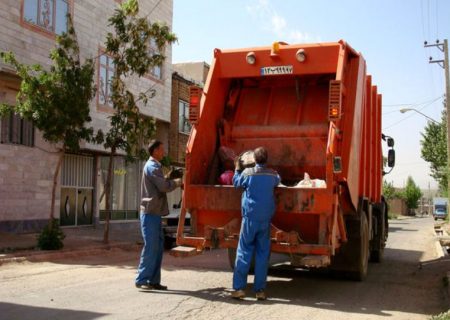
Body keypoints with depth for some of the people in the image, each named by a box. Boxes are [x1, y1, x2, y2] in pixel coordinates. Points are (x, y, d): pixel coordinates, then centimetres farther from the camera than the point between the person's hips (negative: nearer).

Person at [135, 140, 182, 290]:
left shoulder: (154, 166, 19)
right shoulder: (152, 166, -12)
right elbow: (164, 186, -20)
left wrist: (170, 181, 7)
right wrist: (176, 182, -3)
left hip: (155, 213, 10)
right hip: (150, 213, -10)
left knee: (158, 247, 9)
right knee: (151, 247, -7)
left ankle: (153, 280, 13)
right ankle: (142, 280, -1)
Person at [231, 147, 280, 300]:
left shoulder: (248, 173, -6)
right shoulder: (273, 174, 2)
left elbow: (236, 183, 13)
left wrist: (237, 168, 28)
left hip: (250, 217, -2)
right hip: (266, 219, 2)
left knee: (244, 252, 3)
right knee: (263, 254, 7)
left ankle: (238, 288, -1)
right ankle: (260, 290, 8)